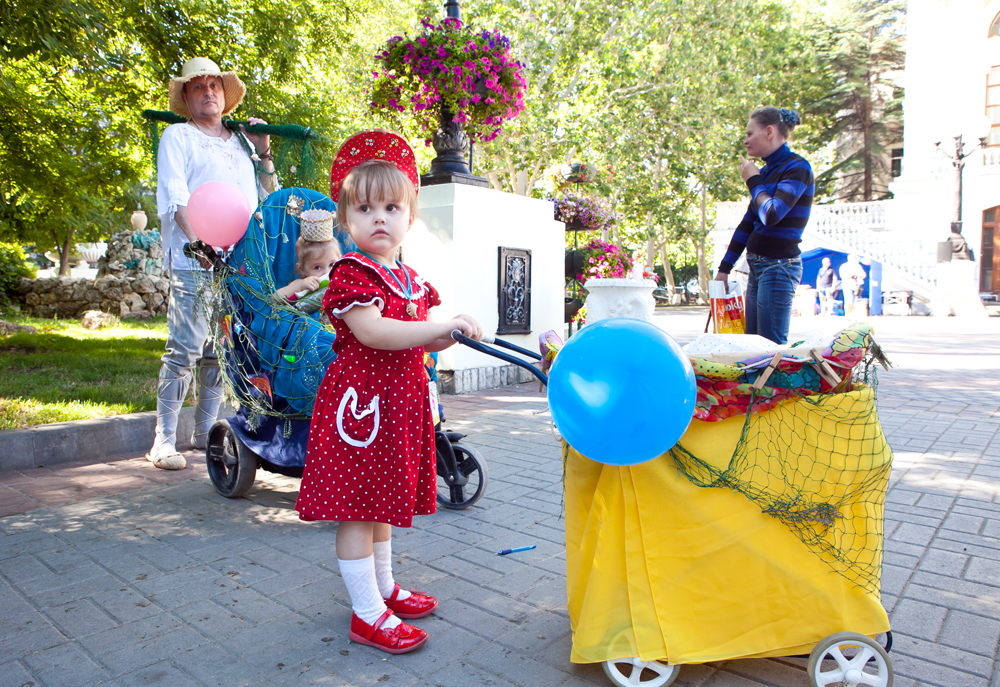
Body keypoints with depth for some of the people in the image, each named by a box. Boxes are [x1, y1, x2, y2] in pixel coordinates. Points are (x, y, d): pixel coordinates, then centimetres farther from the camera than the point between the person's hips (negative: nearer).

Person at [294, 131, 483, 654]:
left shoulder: (411, 279, 13)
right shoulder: (351, 275, -13)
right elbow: (372, 332, -29)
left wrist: (445, 339, 2)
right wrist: (441, 326, -31)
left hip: (400, 401, 9)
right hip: (360, 399, -8)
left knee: (383, 498, 20)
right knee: (356, 506, 1)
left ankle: (385, 588, 36)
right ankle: (368, 614, 13)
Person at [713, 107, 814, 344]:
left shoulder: (797, 168, -9)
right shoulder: (766, 171, 15)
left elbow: (772, 214, -24)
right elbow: (747, 223, 17)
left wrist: (753, 181, -7)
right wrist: (724, 268, 15)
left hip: (779, 268, -9)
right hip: (758, 266, 9)